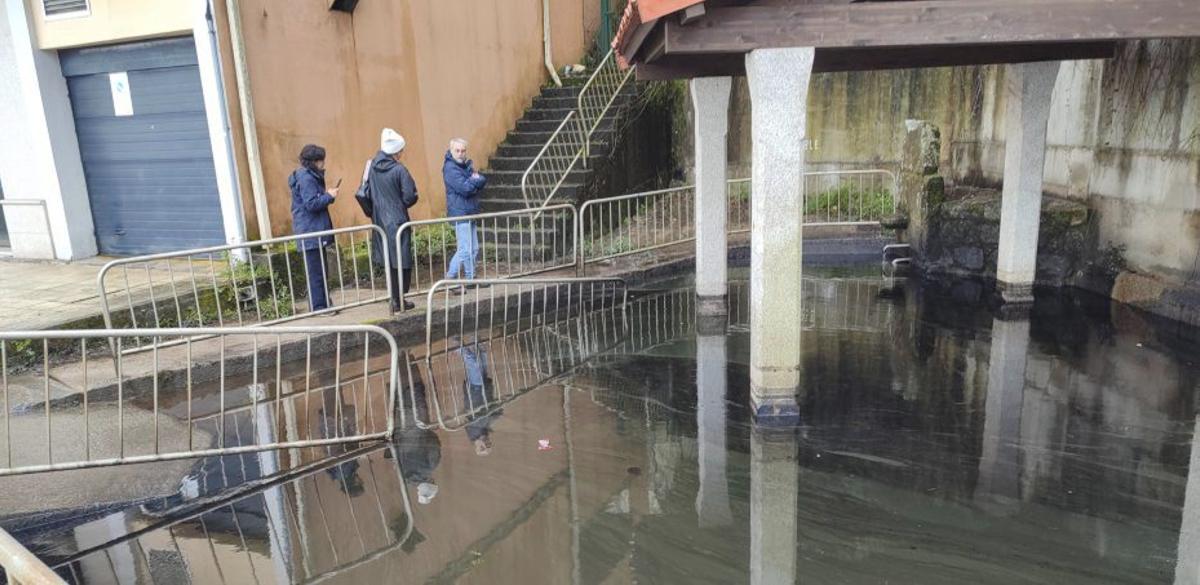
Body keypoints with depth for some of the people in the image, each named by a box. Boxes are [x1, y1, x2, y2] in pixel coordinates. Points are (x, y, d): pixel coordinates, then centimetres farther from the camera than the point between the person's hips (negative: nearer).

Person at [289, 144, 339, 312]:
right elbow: (311, 204, -21)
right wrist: (329, 196, -10)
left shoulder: (309, 176, 16)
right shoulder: (306, 179, -15)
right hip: (311, 233, -11)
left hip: (314, 232, 11)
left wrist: (326, 195, 8)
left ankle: (321, 305, 19)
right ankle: (319, 307, -4)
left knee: (318, 271, 13)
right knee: (316, 272, -7)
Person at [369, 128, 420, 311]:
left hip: (380, 219, 6)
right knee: (401, 260, 1)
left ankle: (395, 298, 20)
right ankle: (399, 300, 3)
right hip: (397, 220, -6)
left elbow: (369, 193, 9)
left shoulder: (373, 166, 3)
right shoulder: (399, 169, -15)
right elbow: (410, 197, -14)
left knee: (389, 260, 14)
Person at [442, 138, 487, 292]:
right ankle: (450, 278, 1)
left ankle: (470, 279, 20)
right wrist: (476, 180, -6)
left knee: (473, 248, 11)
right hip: (460, 213, -9)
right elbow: (465, 188, -22)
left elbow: (483, 182, 9)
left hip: (470, 213, 9)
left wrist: (476, 180, -12)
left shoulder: (467, 165, 15)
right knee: (465, 249, -9)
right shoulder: (450, 168, -12)